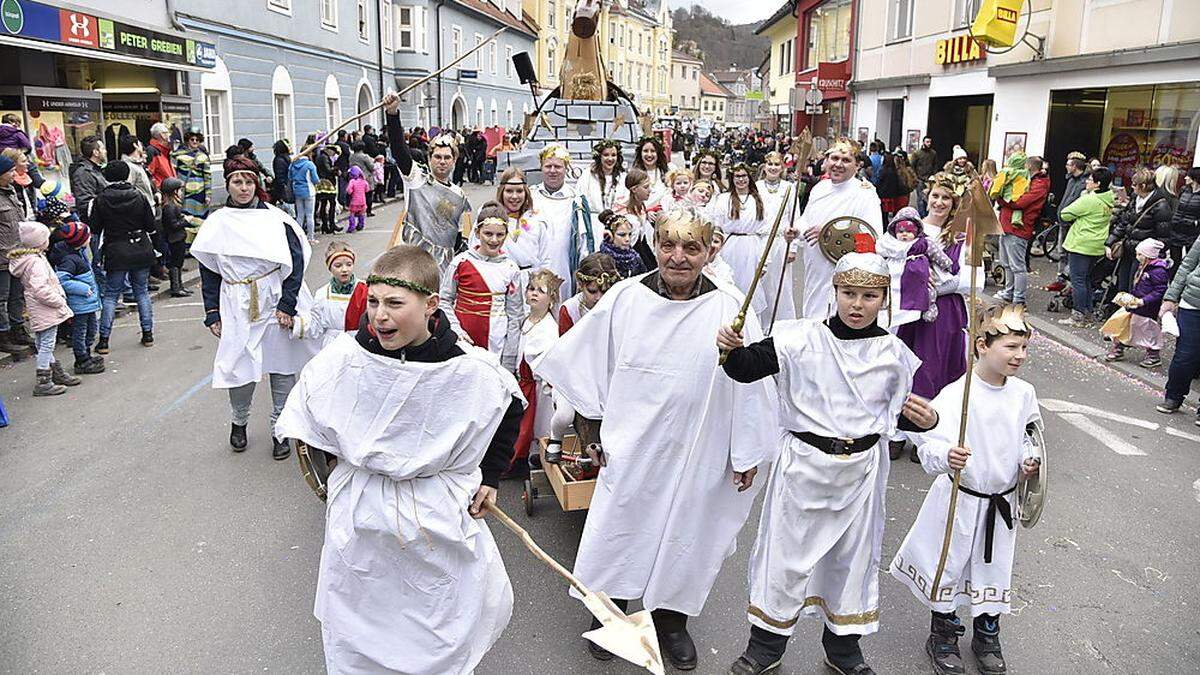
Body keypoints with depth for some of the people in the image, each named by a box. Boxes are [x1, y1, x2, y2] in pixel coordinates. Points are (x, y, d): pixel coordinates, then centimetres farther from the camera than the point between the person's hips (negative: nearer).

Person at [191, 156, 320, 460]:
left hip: (276, 304, -1)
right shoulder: (216, 223, 5)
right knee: (240, 371, -1)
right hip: (237, 308, 1)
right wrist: (212, 314, 2)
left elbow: (296, 260, -3)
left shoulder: (275, 218, -1)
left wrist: (287, 305, -10)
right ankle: (239, 422, 29)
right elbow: (208, 271, 9)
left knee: (281, 367, 6)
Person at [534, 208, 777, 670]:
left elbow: (749, 383, -3)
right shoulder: (624, 298, -7)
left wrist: (747, 454, 0)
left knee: (684, 531, 15)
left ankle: (671, 619, 38)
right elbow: (587, 362, 3)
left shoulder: (729, 309, -10)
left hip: (696, 451, 0)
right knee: (619, 524, 12)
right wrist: (593, 431, 5)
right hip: (631, 446, 1)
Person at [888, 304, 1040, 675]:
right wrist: (945, 456, -48)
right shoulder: (956, 394, -22)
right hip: (960, 500, -5)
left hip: (1002, 501, 5)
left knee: (994, 569, 18)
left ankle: (987, 634, 40)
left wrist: (1028, 461, -4)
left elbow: (1029, 438, 15)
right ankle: (942, 635, 32)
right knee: (949, 565, 10)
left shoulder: (1024, 393, -2)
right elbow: (929, 445, -28)